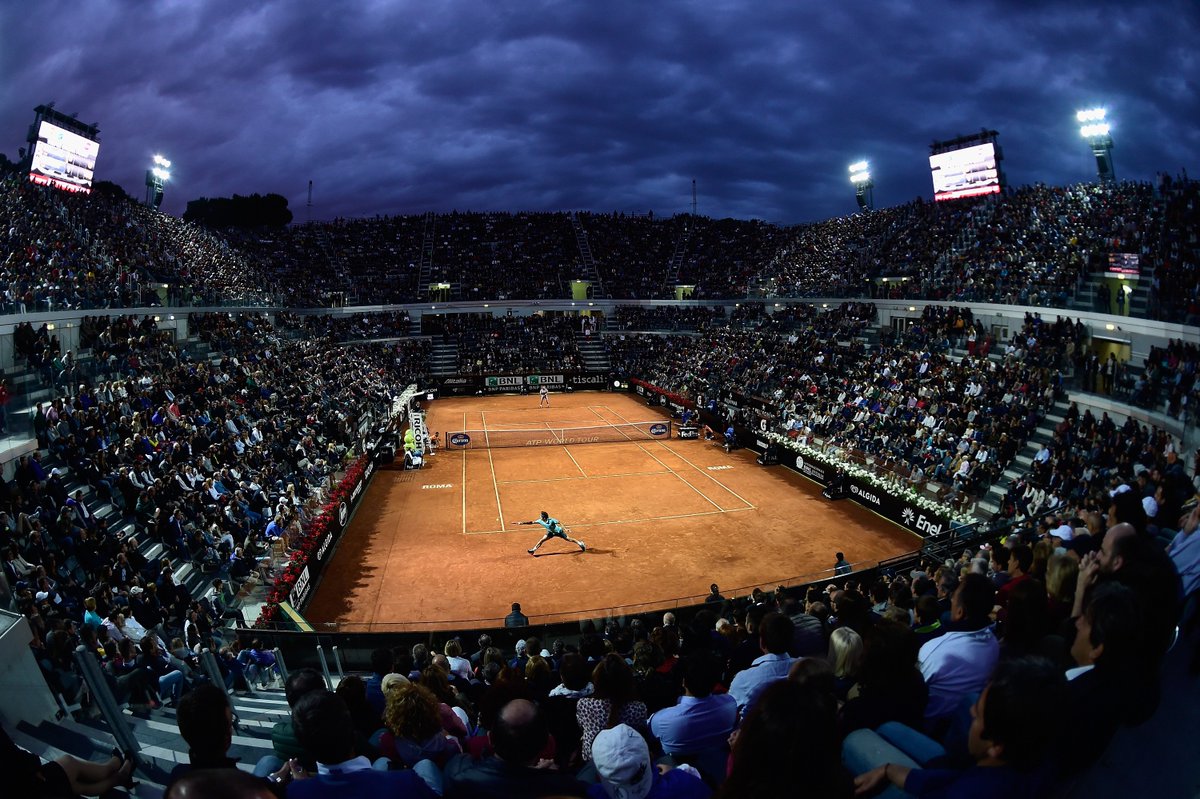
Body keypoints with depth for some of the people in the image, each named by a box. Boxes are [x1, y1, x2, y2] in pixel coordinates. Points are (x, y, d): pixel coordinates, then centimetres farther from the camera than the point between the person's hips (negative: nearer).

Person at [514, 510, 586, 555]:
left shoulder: (551, 520, -35)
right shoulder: (540, 521, -21)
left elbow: (559, 522, -28)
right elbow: (532, 522, -19)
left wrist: (564, 528, -40)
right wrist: (522, 523, -26)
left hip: (558, 531, -5)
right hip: (550, 532, 5)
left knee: (569, 539, 0)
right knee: (542, 540, -9)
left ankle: (581, 544, 18)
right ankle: (533, 550, -1)